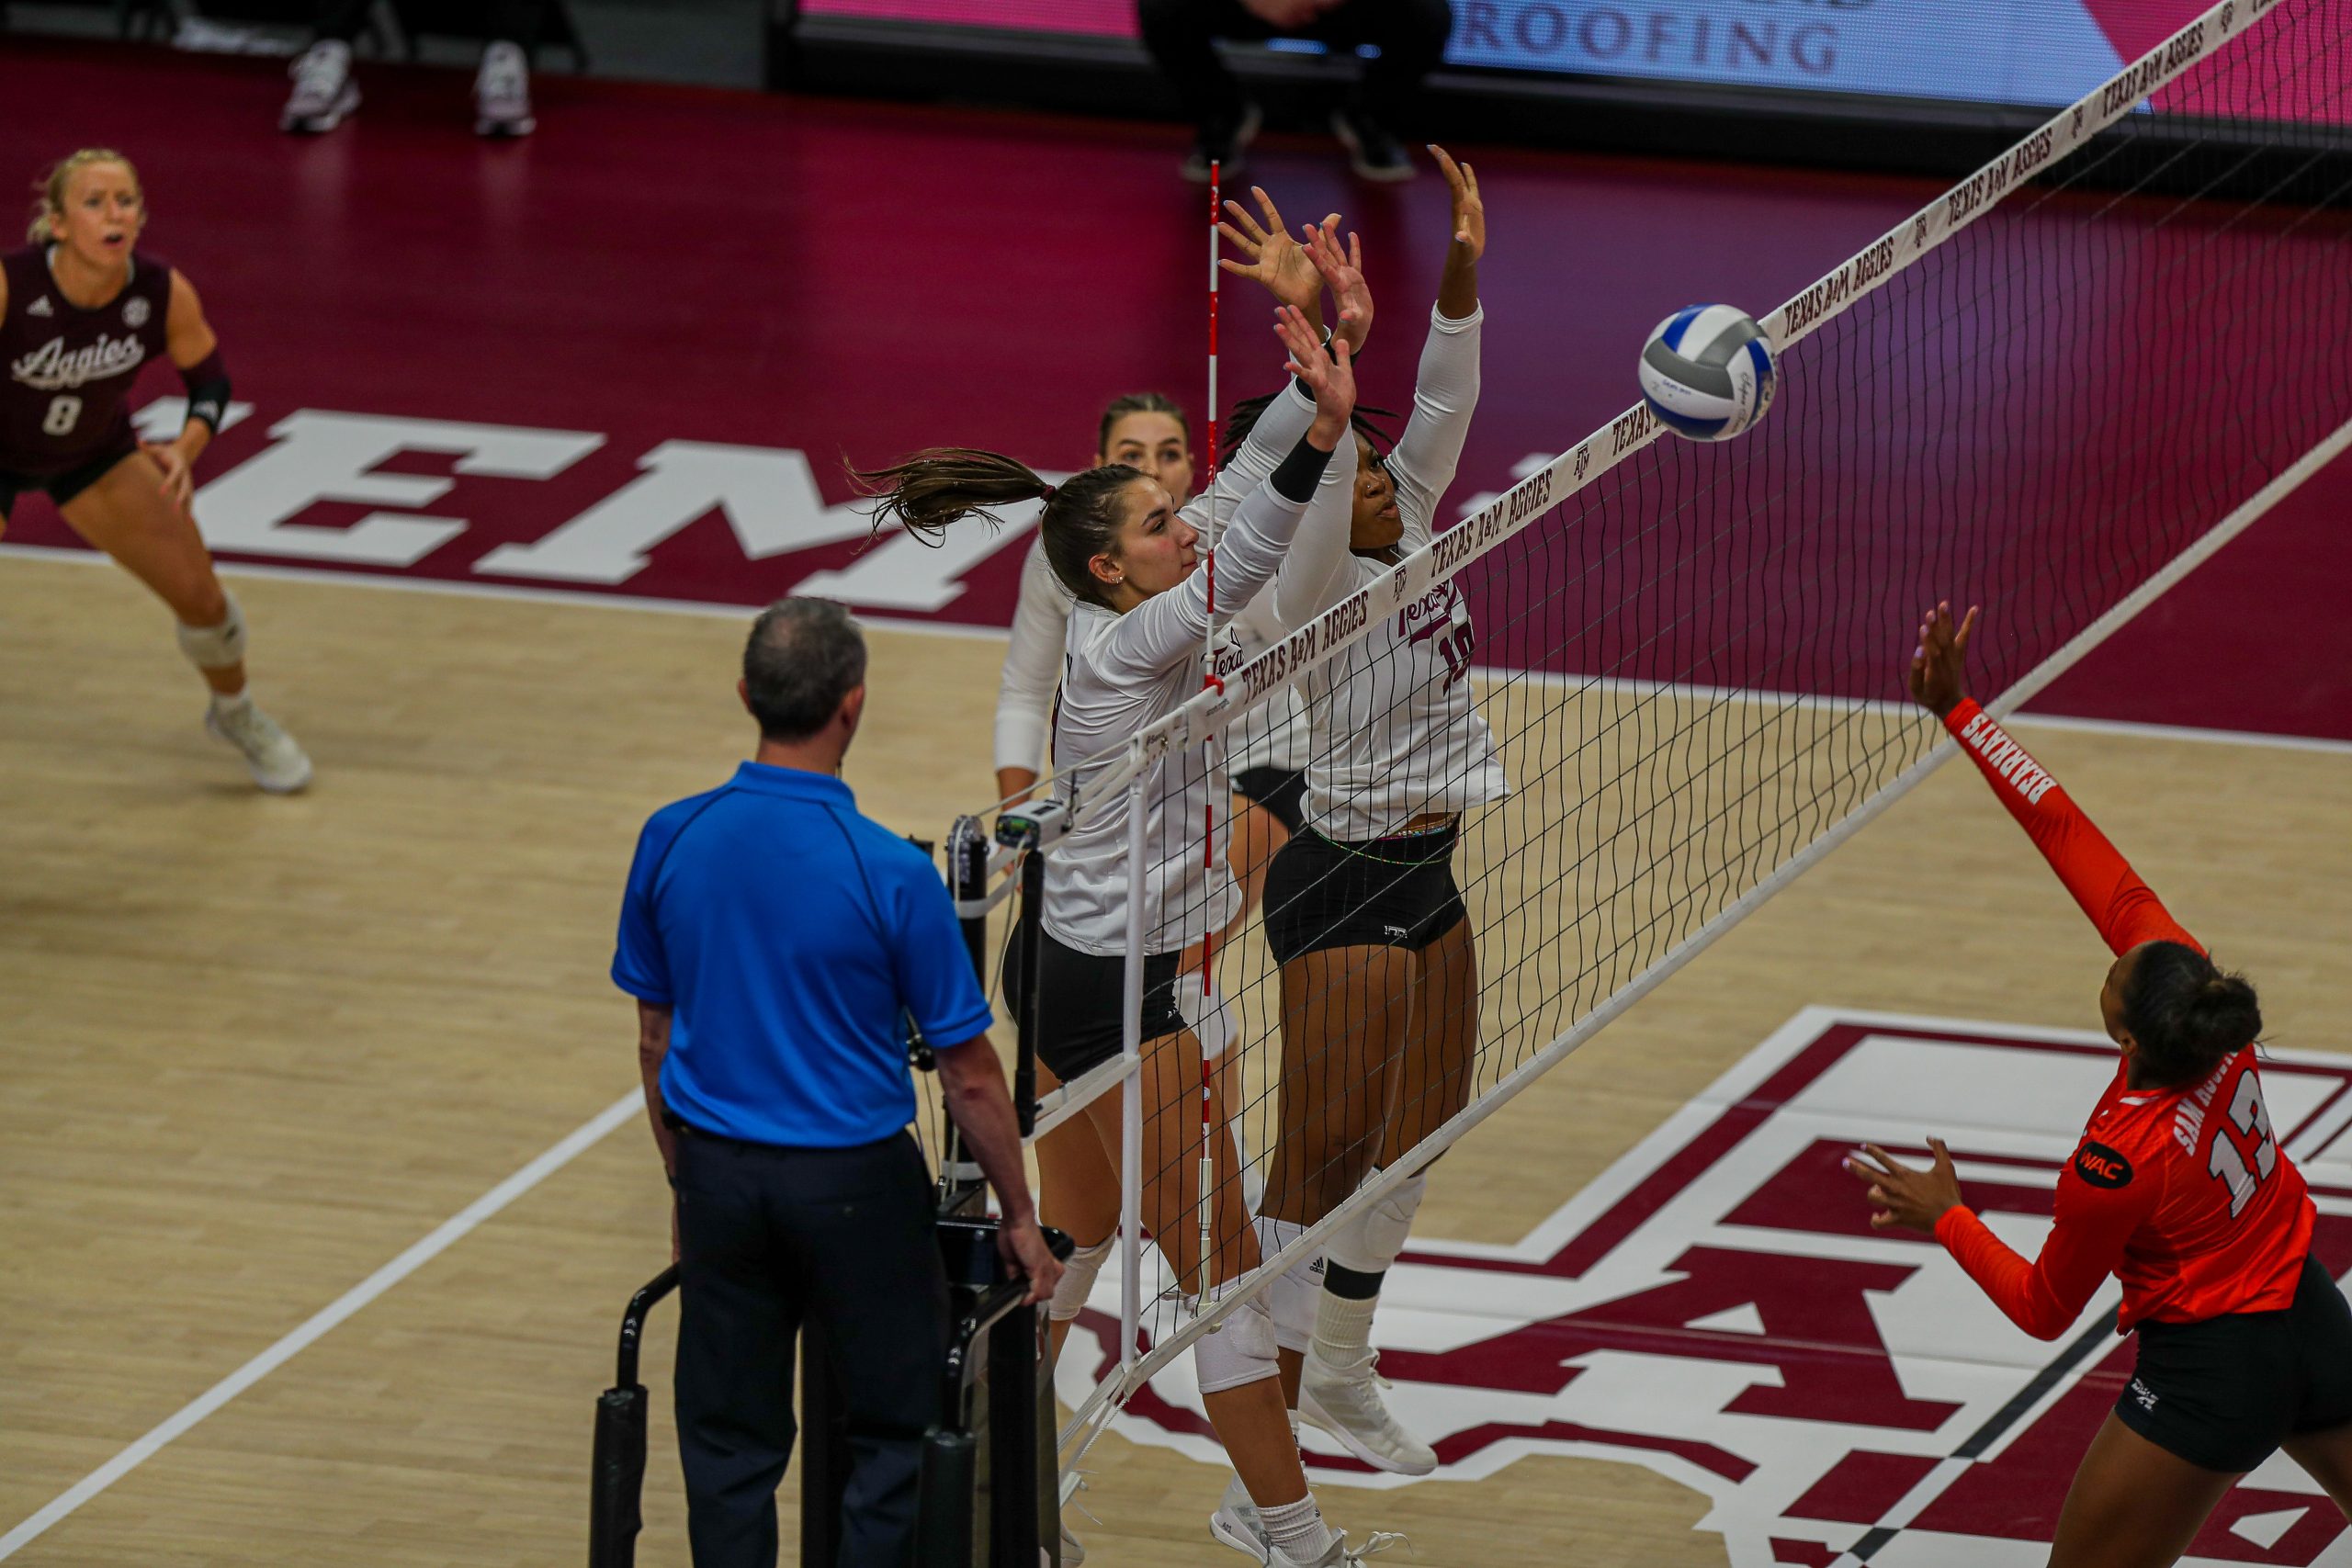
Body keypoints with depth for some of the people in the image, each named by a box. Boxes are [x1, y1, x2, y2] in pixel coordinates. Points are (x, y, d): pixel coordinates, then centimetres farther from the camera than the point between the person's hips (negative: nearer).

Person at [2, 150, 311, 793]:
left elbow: (210, 379, -7)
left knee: (199, 595, 6)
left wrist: (185, 449, -25)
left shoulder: (165, 294, -25)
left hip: (98, 449, 4)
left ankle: (235, 714, 37)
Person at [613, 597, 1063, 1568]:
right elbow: (967, 1073, -10)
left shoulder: (670, 842, -6)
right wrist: (1019, 1216, 3)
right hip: (852, 1185, -4)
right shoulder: (889, 873, -18)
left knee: (730, 1450, 11)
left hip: (720, 1175, 4)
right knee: (896, 1435, 8)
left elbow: (654, 1033, 6)